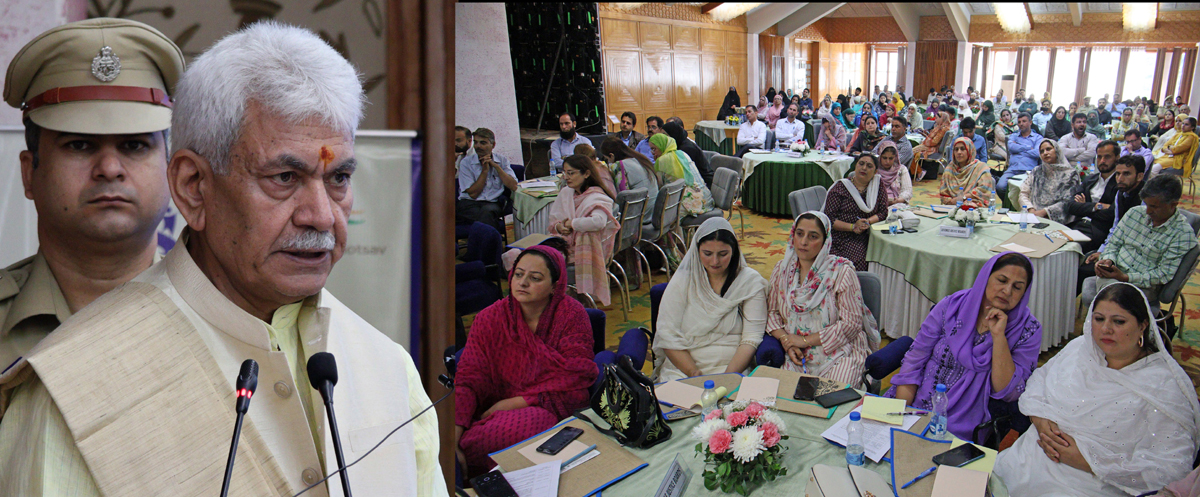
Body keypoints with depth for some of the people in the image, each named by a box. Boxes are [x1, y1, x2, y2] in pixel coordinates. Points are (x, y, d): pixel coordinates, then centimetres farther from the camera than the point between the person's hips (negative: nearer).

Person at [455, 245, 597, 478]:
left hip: (554, 407, -2)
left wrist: (516, 402, -15)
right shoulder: (489, 319, 2)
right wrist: (451, 439, -19)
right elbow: (469, 380, -3)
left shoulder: (572, 314, -2)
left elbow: (575, 379, -8)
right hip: (497, 410, 2)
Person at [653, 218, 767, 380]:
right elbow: (668, 336, -2)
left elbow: (751, 339, -3)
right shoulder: (682, 280, 4)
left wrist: (728, 376, -18)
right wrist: (694, 374, -15)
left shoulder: (750, 281, 3)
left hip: (735, 369, -1)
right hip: (681, 369, 1)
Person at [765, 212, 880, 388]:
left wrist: (806, 340, -12)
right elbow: (772, 312, 12)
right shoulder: (782, 269, 7)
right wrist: (785, 340, -8)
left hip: (839, 352, -3)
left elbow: (851, 323, -11)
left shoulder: (841, 272, -7)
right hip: (797, 354, 3)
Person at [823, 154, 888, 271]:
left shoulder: (879, 185, 11)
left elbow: (883, 212, 8)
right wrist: (853, 227, -18)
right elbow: (829, 219, -5)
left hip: (867, 235, 4)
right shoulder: (840, 187, 0)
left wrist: (868, 221, -13)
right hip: (842, 237, -4)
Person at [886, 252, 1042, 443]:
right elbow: (913, 362, 1)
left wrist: (998, 335, -18)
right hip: (915, 408, 2)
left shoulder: (1029, 329, -3)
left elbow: (1008, 393, -11)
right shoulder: (951, 306, -1)